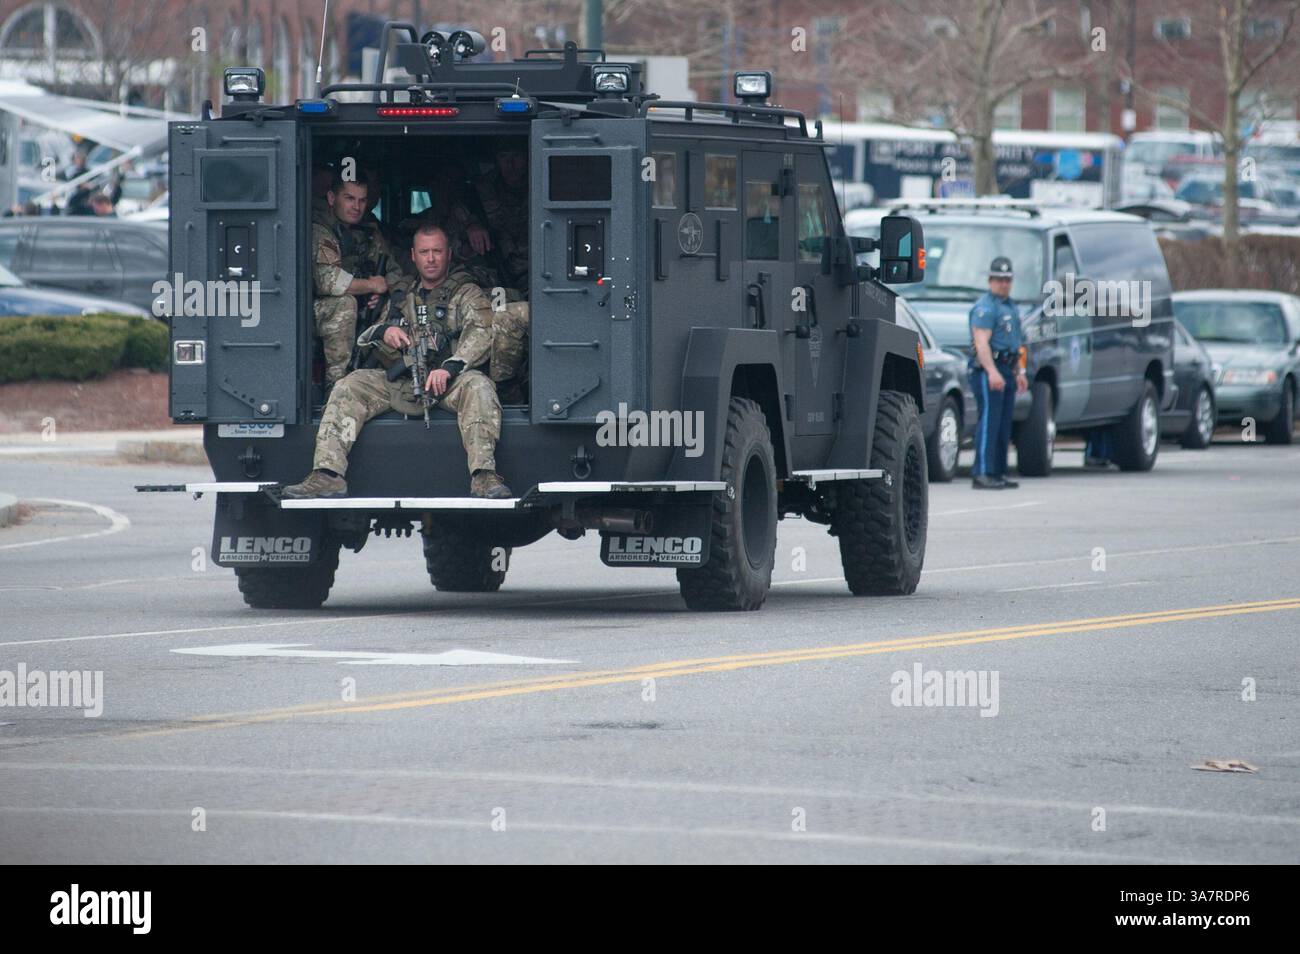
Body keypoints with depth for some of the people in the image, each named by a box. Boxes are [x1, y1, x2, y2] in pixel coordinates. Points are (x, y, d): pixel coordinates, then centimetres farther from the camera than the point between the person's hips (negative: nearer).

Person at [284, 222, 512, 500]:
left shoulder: (466, 293, 10)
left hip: (449, 383, -4)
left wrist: (449, 367, -27)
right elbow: (366, 343, 21)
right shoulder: (402, 295, 23)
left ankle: (484, 475, -48)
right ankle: (328, 474, -29)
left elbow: (480, 333, -9)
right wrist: (382, 333, -5)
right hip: (402, 381, 4)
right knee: (350, 386, -17)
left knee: (477, 385, -36)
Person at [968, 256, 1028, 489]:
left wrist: (1018, 372, 29)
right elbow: (982, 342, -22)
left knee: (1003, 425, 9)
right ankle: (982, 474, -17)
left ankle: (998, 473, 13)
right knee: (989, 420, -13)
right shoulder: (985, 307, -12)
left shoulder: (1009, 305, 19)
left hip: (1005, 370, 10)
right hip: (988, 370, -10)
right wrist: (992, 372, -32)